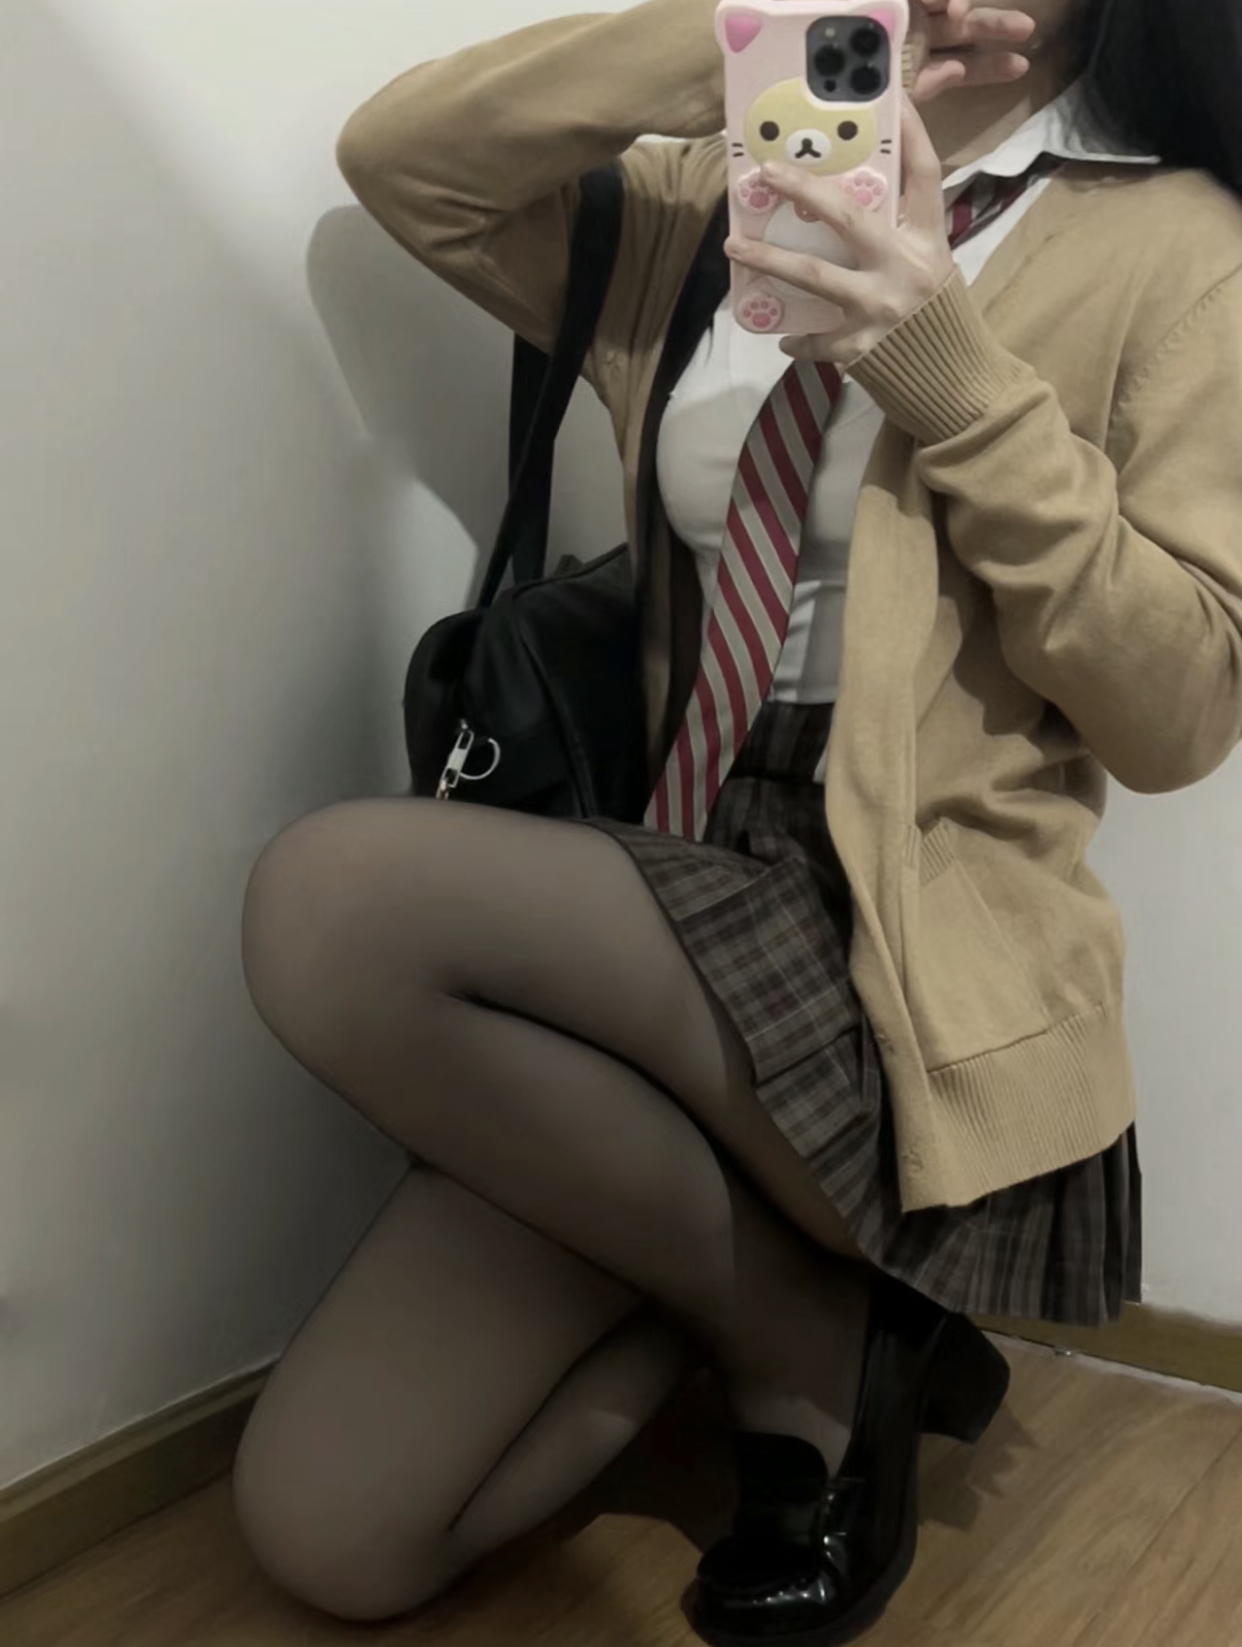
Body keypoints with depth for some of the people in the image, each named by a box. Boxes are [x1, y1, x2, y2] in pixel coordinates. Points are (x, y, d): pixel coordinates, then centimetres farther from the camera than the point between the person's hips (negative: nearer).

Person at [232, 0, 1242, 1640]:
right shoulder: (713, 206, 15)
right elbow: (402, 156, 6)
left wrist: (957, 380, -17)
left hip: (909, 967, -4)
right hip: (671, 921, 5)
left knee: (335, 897, -28)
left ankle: (811, 1334, -7)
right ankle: (759, 1268, 15)